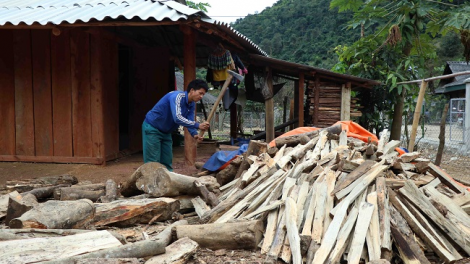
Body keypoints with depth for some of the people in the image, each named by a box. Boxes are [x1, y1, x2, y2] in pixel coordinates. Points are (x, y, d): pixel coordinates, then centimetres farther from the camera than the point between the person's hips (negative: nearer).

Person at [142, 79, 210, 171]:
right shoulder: (177, 97, -26)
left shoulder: (192, 105, 2)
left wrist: (194, 134, -25)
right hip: (152, 128, -9)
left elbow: (189, 122, -5)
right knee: (153, 162, -8)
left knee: (167, 162, 10)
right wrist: (198, 126, -40)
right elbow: (177, 118, -39)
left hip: (166, 132, 9)